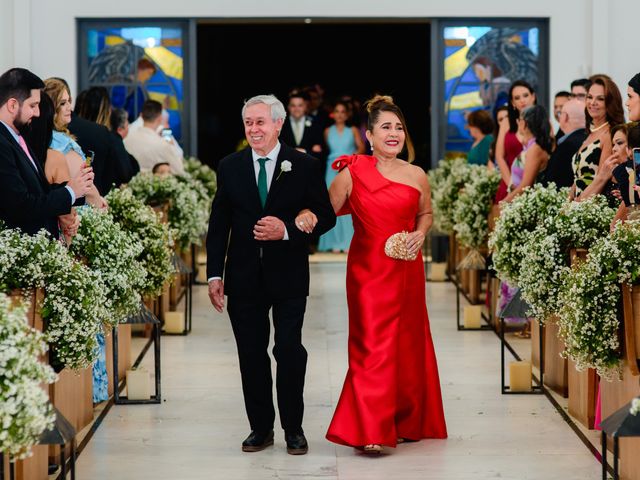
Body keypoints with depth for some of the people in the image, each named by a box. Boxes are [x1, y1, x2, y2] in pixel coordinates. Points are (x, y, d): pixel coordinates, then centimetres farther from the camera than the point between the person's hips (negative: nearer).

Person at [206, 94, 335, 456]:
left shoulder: (305, 166, -1)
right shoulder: (230, 167, 6)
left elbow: (326, 217, -1)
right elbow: (219, 225, 7)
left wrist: (287, 230, -17)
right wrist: (215, 274, 1)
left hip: (288, 276, -2)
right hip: (244, 278, 2)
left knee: (289, 351, -2)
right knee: (251, 355, 7)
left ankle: (294, 428, 11)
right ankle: (261, 428, 18)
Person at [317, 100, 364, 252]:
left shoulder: (353, 130, 8)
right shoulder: (328, 131, 11)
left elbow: (361, 148, 2)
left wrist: (354, 155, -14)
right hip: (333, 170, 1)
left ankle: (349, 242, -5)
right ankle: (336, 242, -1)